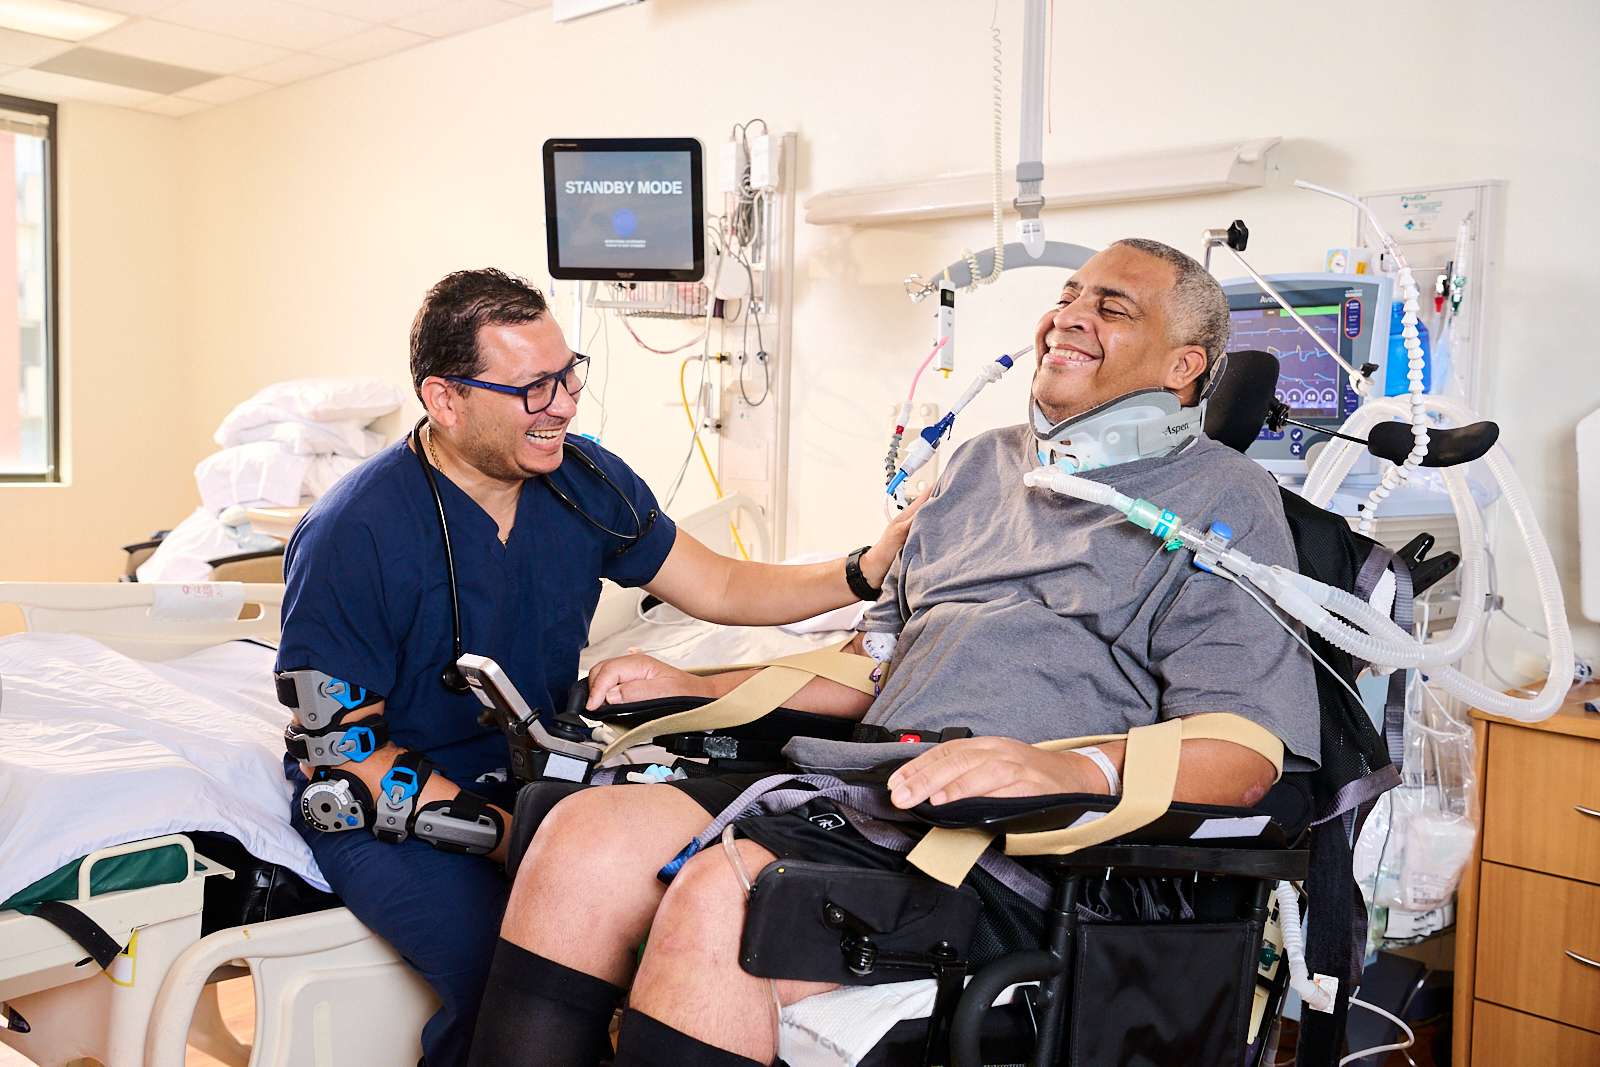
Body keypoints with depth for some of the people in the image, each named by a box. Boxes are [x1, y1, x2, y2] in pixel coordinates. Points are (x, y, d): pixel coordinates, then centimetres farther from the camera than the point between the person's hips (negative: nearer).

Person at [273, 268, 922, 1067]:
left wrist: (869, 570, -9)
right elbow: (345, 752, -17)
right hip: (387, 811, -5)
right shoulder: (354, 537, -20)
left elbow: (720, 589, 4)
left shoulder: (584, 481, -3)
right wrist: (506, 834, -25)